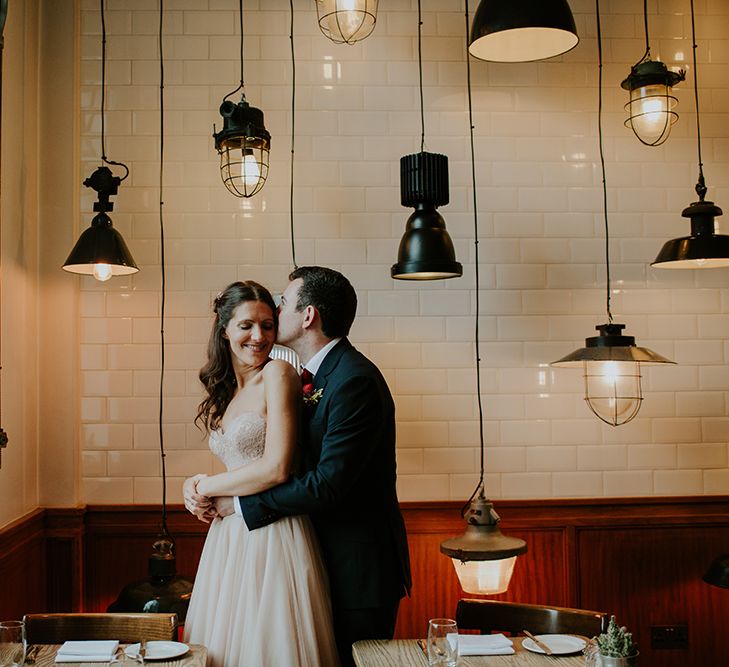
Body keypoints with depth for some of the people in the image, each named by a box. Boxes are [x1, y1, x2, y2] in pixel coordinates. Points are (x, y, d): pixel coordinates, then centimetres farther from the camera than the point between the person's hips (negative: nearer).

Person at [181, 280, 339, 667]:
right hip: (229, 537, 7)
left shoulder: (277, 375, -9)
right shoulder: (225, 393, 13)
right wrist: (199, 489, -2)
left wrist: (205, 486, -5)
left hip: (273, 537, -7)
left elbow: (276, 468, -17)